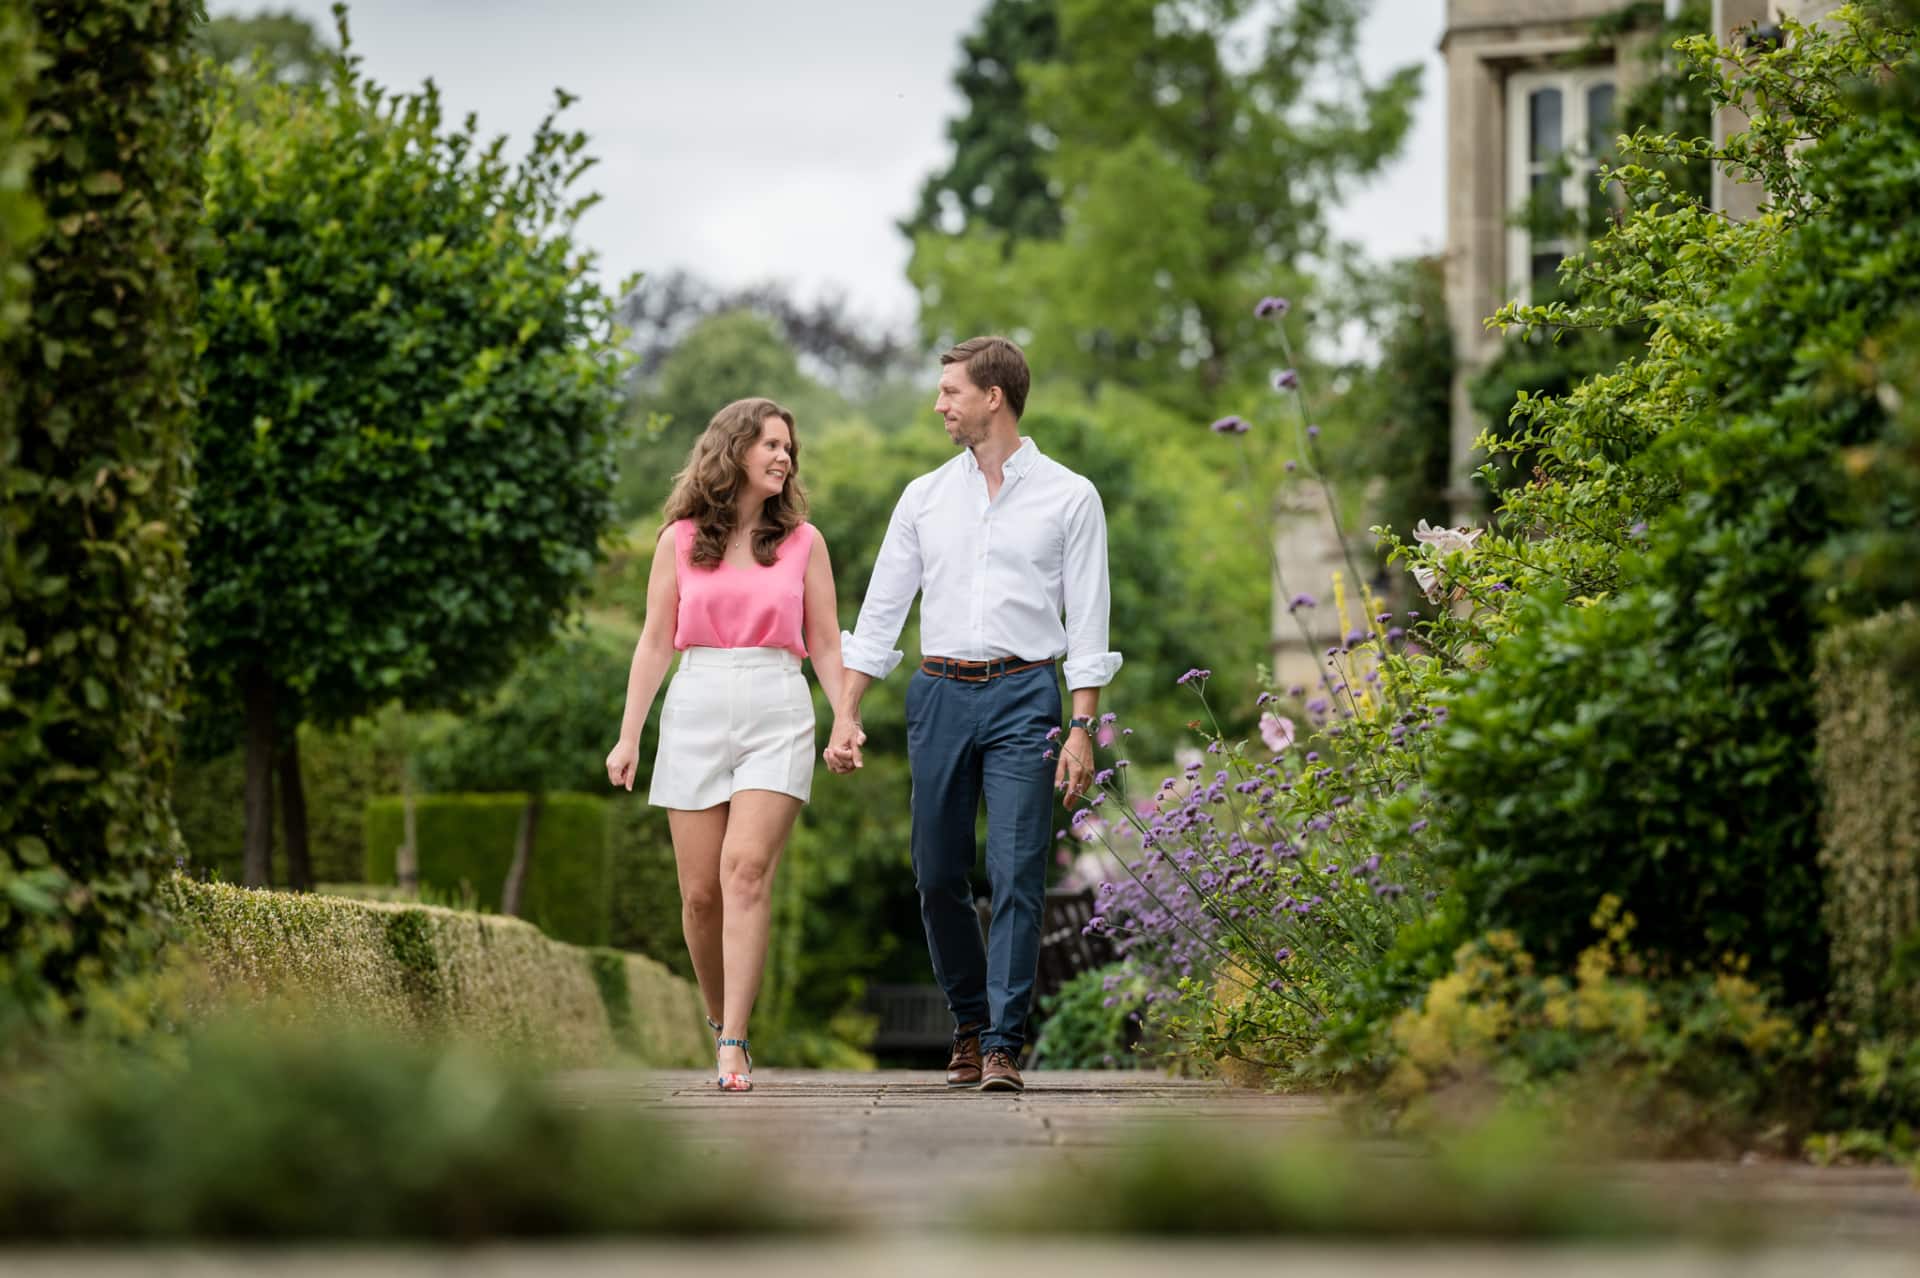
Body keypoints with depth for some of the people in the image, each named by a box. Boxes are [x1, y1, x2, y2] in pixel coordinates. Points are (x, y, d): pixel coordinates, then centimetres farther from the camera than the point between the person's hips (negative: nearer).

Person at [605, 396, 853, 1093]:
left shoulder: (803, 541, 11)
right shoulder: (680, 540, 9)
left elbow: (825, 643, 12)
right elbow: (655, 642, 9)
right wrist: (628, 736, 3)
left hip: (778, 711, -1)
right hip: (696, 708, 1)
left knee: (746, 869, -17)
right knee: (701, 891, 0)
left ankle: (732, 1048, -21)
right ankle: (719, 1021, 23)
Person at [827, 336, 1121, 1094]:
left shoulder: (1068, 497, 3)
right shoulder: (925, 497, 12)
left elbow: (1087, 620, 1)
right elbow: (881, 610, 12)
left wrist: (1083, 729, -7)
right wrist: (846, 714, 5)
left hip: (1025, 696, -3)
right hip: (940, 694, 4)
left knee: (1016, 876, -10)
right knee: (939, 877, 5)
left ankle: (1003, 1044, -8)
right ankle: (969, 1023, 21)